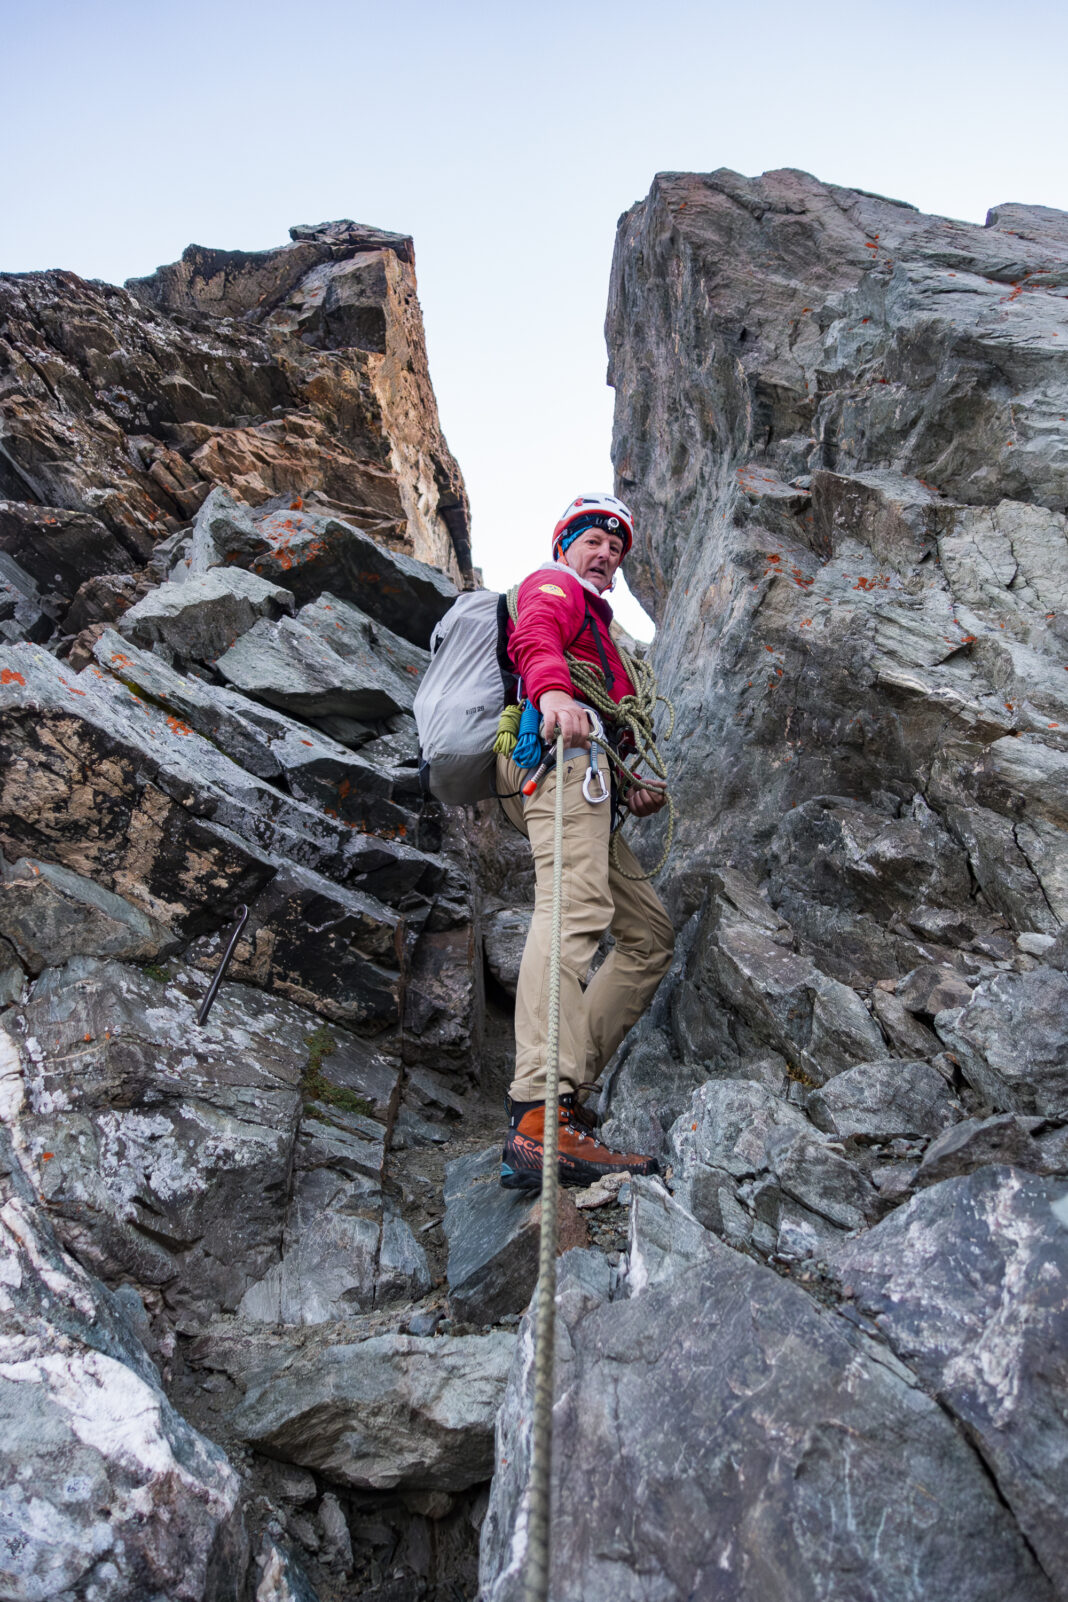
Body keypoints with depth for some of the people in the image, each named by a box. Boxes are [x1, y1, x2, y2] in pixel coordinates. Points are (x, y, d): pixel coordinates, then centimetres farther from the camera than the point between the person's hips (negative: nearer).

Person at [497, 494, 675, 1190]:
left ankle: (566, 1091, -5)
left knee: (651, 934, 3)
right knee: (575, 906, -29)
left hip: (586, 775, 10)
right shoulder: (552, 585, 17)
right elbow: (533, 638, -10)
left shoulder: (597, 625, 43)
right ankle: (539, 1123, -40)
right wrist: (552, 690, -33)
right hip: (557, 748, -10)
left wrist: (635, 789, 16)